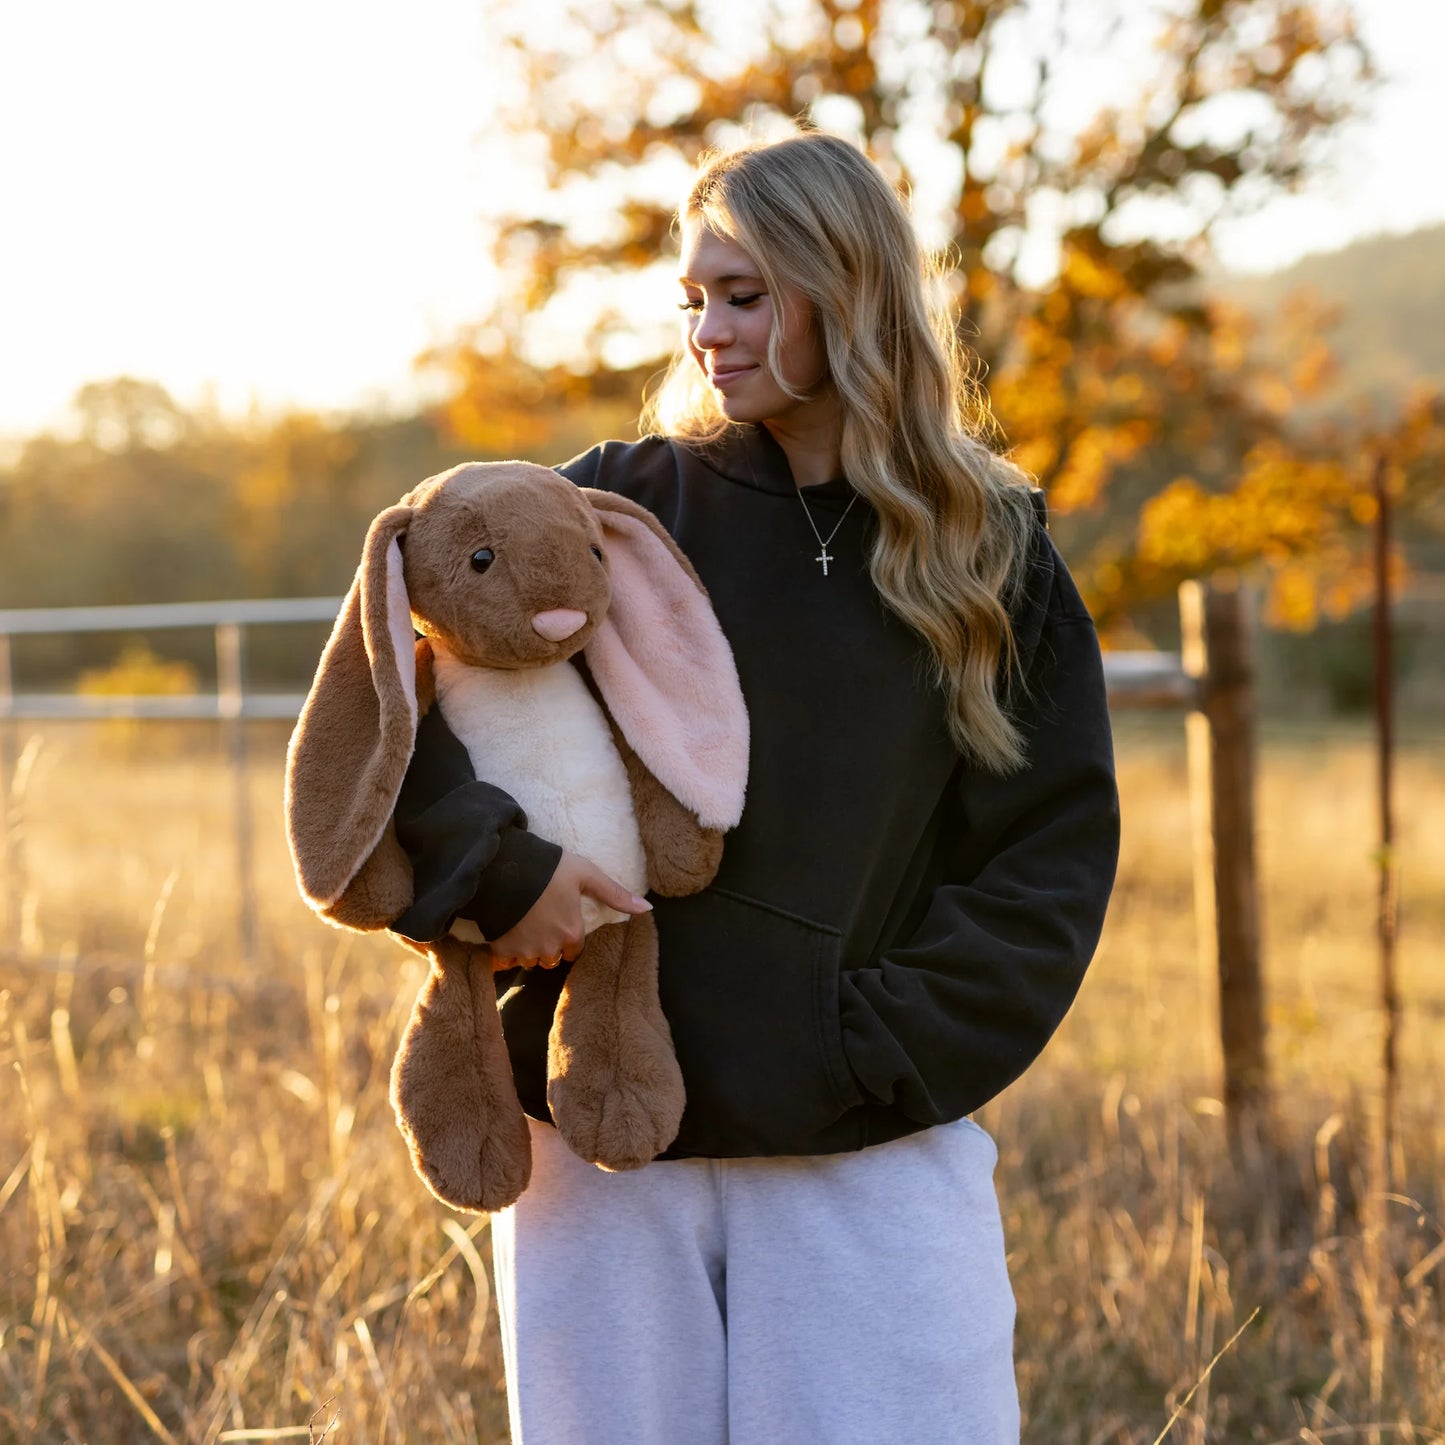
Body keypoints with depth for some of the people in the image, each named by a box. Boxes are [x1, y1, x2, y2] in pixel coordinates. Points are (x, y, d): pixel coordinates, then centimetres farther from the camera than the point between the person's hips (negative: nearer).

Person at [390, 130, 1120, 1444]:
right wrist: (492, 866, -16)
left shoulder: (992, 553, 5)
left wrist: (890, 1043, -9)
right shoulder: (624, 504, 4)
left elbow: (1055, 853, 3)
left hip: (874, 1157, 0)